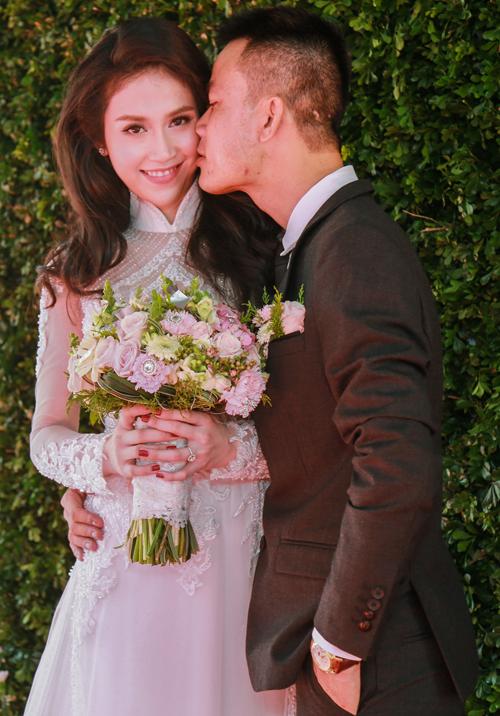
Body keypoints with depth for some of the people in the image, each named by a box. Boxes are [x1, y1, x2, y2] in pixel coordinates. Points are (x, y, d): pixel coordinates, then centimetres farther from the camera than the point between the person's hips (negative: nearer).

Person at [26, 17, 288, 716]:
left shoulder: (258, 251, -3)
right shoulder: (78, 275, 4)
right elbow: (47, 434, 9)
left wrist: (233, 448, -21)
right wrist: (105, 455, -12)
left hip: (243, 567, -1)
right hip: (124, 572, 1)